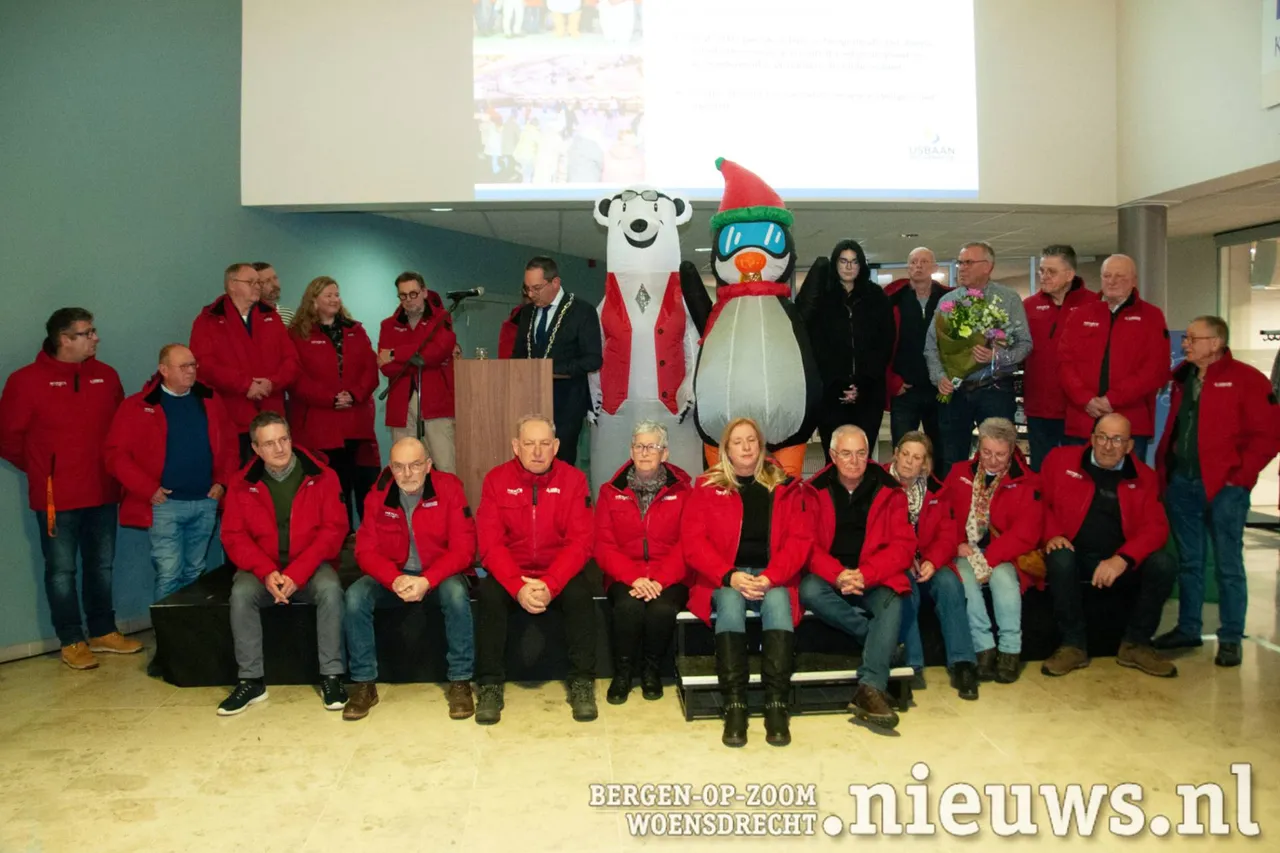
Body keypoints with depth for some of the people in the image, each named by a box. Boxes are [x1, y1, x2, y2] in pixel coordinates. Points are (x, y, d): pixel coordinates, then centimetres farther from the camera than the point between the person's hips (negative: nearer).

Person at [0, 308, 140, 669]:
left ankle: (103, 632, 27)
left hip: (103, 492, 4)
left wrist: (114, 467, 8)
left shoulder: (106, 376, 6)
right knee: (62, 570, 4)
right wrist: (41, 470, 4)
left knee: (101, 565, 14)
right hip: (56, 497, -4)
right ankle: (72, 642, 15)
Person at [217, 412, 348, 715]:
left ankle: (331, 676, -20)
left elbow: (333, 529, -10)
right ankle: (250, 680, -14)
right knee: (240, 593, -28)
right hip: (263, 570, 2)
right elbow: (234, 537, -2)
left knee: (330, 588, -32)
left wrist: (296, 573, -20)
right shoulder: (242, 484, 1)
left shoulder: (321, 477, -5)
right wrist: (266, 572, -19)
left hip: (311, 568, -2)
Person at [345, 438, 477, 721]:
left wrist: (427, 580, -30)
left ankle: (460, 682, -20)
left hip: (440, 574, -2)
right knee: (355, 596, -24)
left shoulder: (449, 487, -13)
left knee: (456, 593, -34)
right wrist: (395, 580, -26)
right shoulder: (378, 495, -6)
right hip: (392, 576, 3)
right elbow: (366, 550, -7)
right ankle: (364, 683, -10)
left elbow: (463, 547, -16)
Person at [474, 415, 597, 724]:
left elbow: (579, 542, -12)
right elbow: (491, 543, -11)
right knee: (488, 595, -28)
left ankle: (582, 683, -14)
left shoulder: (573, 479, -5)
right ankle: (490, 685, -15)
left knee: (580, 594, -29)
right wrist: (518, 587, -27)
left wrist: (550, 584, -27)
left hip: (559, 575, 0)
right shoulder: (496, 480, -4)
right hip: (510, 575, 1)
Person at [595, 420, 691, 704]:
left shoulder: (682, 491, 6)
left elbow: (686, 545, -2)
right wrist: (634, 578, -16)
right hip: (624, 578, 1)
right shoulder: (611, 492, 8)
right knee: (628, 606, -32)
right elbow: (604, 546, 2)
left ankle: (652, 670, -3)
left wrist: (660, 581, -18)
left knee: (663, 608, -32)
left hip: (669, 579, 0)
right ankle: (622, 671, -6)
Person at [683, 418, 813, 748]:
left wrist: (771, 577, -15)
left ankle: (777, 705, -33)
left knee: (778, 603, -32)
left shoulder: (786, 487, 10)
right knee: (731, 603, -33)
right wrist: (729, 576, -17)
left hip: (772, 577, 1)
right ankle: (734, 706, -35)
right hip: (724, 578, -1)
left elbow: (799, 539, 1)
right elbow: (694, 541, -3)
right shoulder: (707, 487, 6)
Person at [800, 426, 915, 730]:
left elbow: (903, 545, -3)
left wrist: (865, 575, -18)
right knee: (809, 591, -32)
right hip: (828, 577, 0)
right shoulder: (815, 491, 2)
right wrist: (837, 574, -21)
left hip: (874, 580, 0)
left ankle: (870, 688, -38)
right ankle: (882, 639, -20)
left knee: (892, 603, -32)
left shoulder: (888, 491, 3)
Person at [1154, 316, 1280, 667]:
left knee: (1228, 565, 2)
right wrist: (1164, 470, 8)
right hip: (1181, 484, 6)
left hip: (1223, 487, -6)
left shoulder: (1245, 379, -6)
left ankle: (1230, 639, 11)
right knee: (1188, 561, 13)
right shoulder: (1182, 379, 13)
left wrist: (1239, 474, -12)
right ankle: (1187, 629, 24)